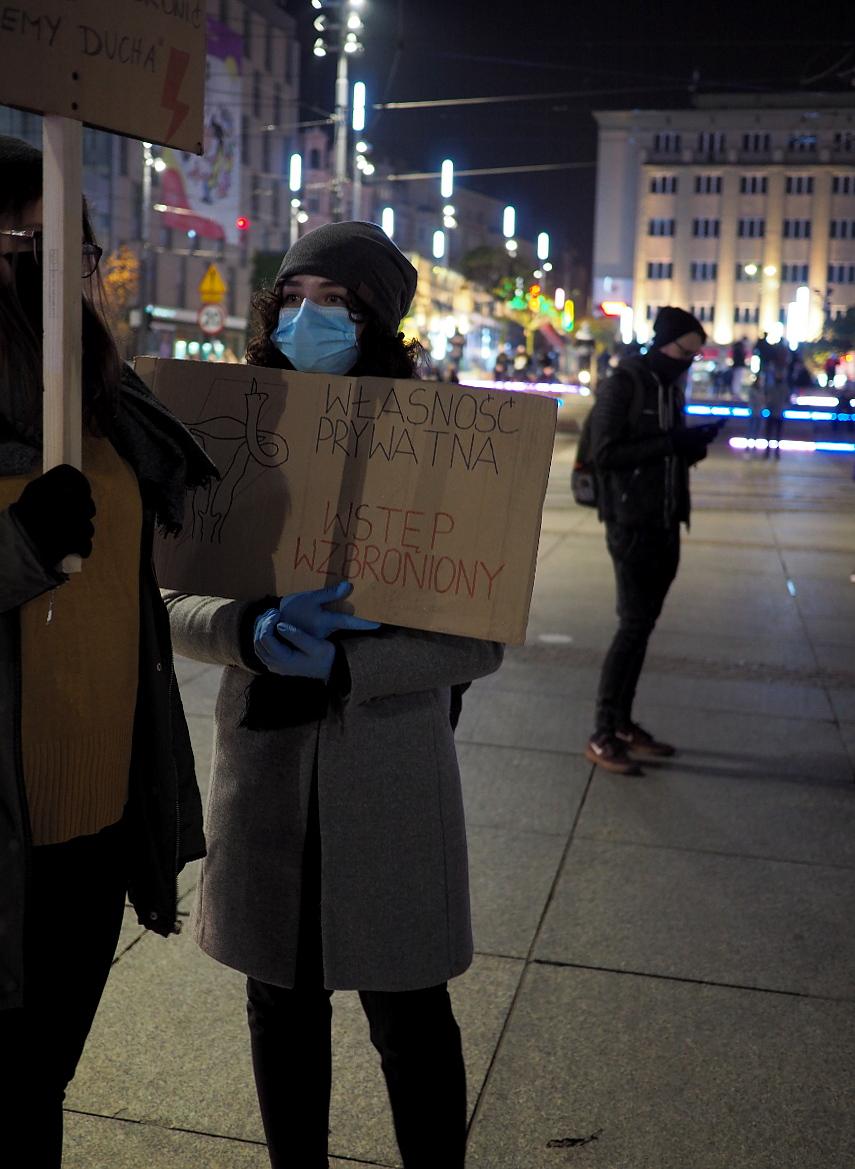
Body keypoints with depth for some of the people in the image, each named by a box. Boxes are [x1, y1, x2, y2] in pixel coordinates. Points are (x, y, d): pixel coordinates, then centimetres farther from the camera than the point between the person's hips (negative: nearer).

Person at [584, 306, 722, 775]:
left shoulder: (671, 388, 14)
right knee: (634, 624, -9)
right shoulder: (622, 385, -10)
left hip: (666, 525, 8)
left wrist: (694, 442, -2)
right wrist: (670, 443, -22)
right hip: (632, 525, -8)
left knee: (643, 624, 10)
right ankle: (602, 735, -3)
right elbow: (605, 454, -18)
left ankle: (624, 723, 19)